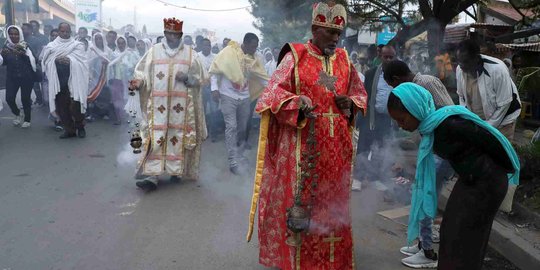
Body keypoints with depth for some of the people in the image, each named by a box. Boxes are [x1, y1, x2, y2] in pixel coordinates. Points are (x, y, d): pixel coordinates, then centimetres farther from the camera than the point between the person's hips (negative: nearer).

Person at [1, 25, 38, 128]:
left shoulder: (25, 46, -1)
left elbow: (32, 60, -11)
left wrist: (22, 54, -25)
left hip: (26, 77, -2)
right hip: (12, 77, 3)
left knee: (25, 99, -2)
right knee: (9, 98, -7)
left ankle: (27, 120, 16)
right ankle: (18, 114, 21)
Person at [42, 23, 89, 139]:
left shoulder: (78, 45, 8)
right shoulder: (51, 46, 13)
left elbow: (79, 61, -4)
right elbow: (47, 62, 2)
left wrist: (69, 60, -16)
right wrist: (56, 59, -14)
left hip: (73, 80, -3)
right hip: (57, 81, 3)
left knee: (75, 106, -10)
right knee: (61, 107, 3)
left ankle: (80, 127, 14)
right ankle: (69, 130, 16)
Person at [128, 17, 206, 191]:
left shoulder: (190, 54, 7)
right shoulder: (154, 51, 7)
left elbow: (199, 78, 6)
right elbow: (143, 73, 3)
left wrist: (187, 77, -13)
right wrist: (138, 82, -18)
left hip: (180, 105, 1)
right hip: (158, 104, 0)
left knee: (178, 137, 4)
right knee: (155, 139, -5)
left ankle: (176, 171, 18)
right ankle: (151, 176, -6)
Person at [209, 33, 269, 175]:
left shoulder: (253, 59, 4)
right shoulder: (228, 52, -11)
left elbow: (262, 76, 10)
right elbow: (215, 70, -8)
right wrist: (215, 88, -15)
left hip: (244, 97, 5)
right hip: (228, 96, -5)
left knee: (242, 127, 12)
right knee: (231, 127, -9)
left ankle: (239, 154, 29)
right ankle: (233, 161, -8)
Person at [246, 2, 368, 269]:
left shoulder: (344, 60, 11)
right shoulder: (295, 56, -3)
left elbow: (360, 92, 21)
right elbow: (273, 92, -9)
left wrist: (351, 102, -2)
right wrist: (297, 103, -27)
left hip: (336, 146, 5)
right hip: (303, 144, -4)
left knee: (333, 200, 12)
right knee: (299, 199, 2)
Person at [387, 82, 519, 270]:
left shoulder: (449, 122, -29)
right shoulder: (429, 125, -4)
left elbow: (490, 141, -20)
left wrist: (509, 170, -4)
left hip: (486, 182, -8)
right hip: (469, 180, 8)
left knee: (463, 238, 2)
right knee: (451, 230, 16)